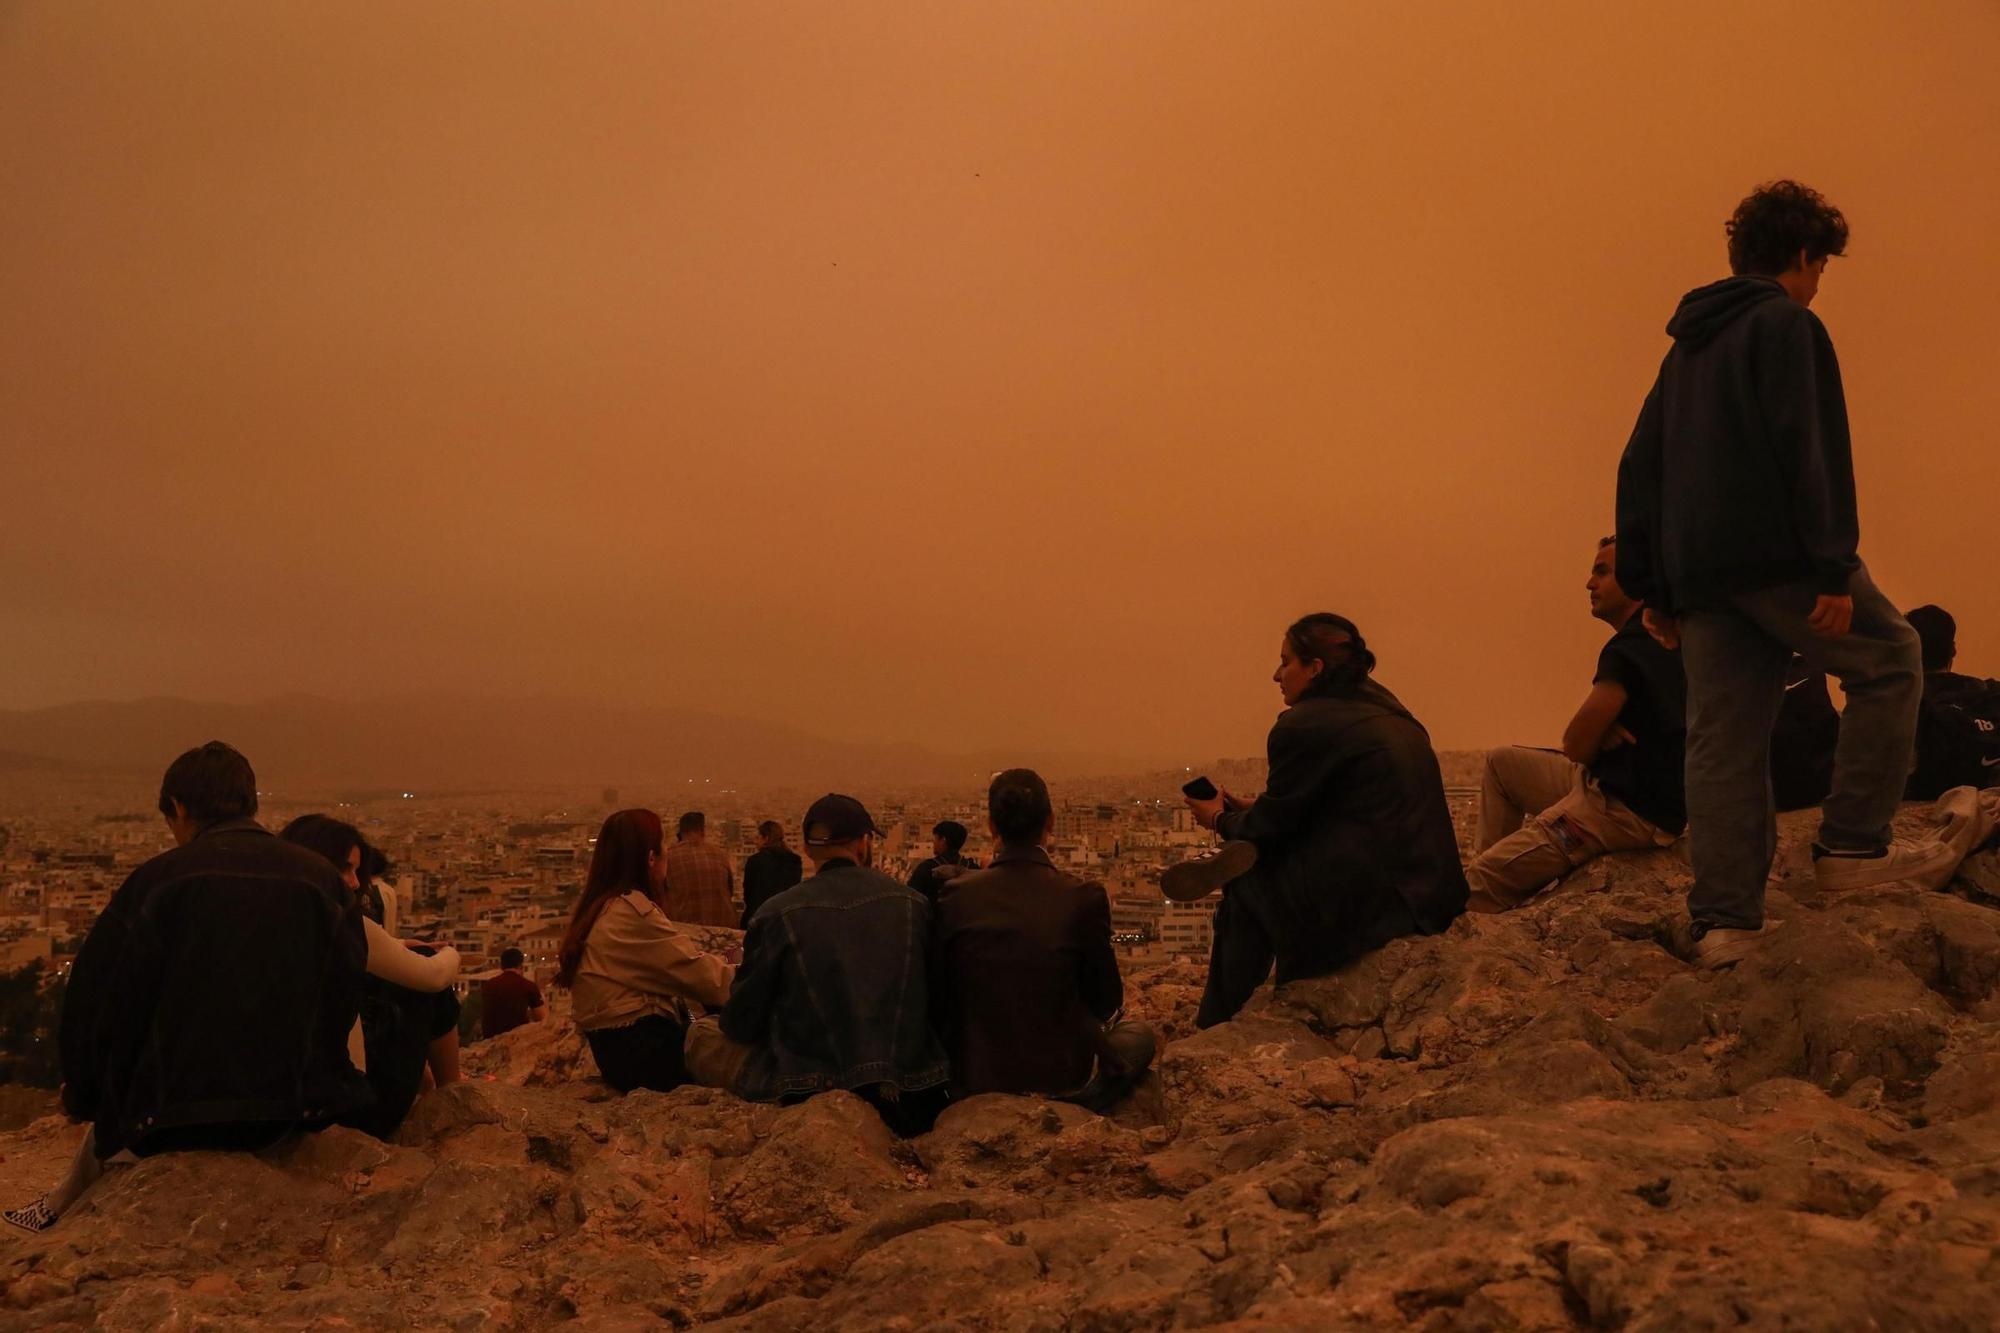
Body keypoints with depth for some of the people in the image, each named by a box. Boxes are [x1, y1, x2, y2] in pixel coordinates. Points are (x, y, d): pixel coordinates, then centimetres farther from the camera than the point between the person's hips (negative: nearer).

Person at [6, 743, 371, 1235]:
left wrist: (82, 1096, 16)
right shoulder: (321, 878, -1)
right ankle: (63, 1204, 42)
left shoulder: (157, 880, -9)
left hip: (171, 1121, -3)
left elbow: (93, 1006, -2)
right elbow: (343, 1000, 6)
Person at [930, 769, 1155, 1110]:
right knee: (1141, 1035, 25)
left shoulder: (956, 896, -10)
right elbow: (1107, 1002, -6)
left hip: (976, 1084, 4)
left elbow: (936, 998, -3)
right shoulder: (1083, 899, -16)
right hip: (1065, 1080, -4)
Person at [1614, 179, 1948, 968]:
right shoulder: (1787, 325, -1)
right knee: (1889, 660, 11)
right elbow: (1810, 451, -14)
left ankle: (1720, 922, 1)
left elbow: (1639, 467, 20)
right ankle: (1851, 843, 6)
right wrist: (1833, 569, -18)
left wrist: (1651, 587, 19)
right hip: (1775, 555, -7)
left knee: (1722, 740, 4)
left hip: (1698, 575, 7)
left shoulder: (1687, 344, 22)